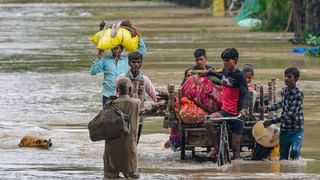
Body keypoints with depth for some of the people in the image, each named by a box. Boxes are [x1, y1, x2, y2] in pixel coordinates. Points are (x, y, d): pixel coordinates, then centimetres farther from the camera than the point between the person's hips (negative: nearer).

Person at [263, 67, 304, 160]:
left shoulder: (298, 93, -17)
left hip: (296, 129, -7)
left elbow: (291, 114, -24)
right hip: (284, 129, 7)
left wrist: (272, 121, -24)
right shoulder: (283, 91, 4)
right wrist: (268, 108, 20)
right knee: (283, 156, 7)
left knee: (294, 152, -24)